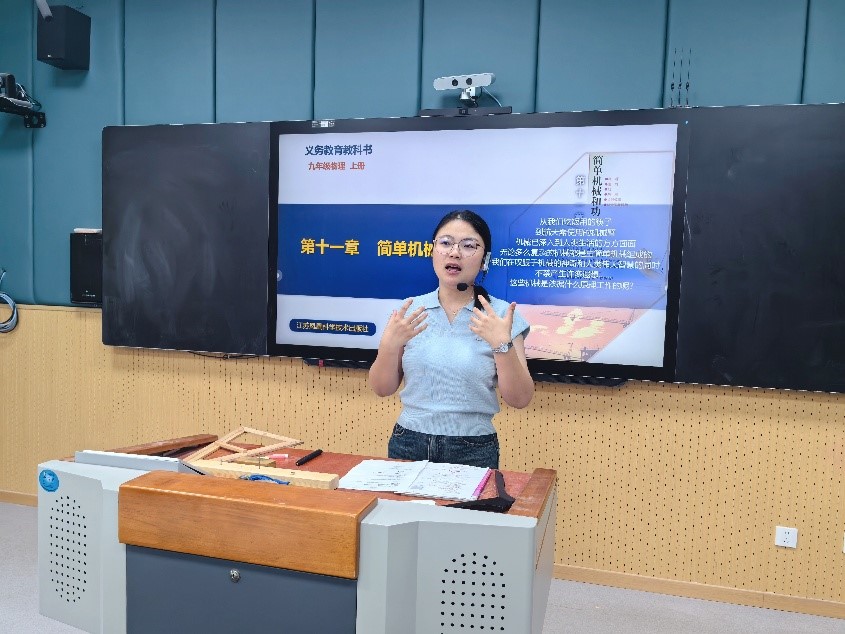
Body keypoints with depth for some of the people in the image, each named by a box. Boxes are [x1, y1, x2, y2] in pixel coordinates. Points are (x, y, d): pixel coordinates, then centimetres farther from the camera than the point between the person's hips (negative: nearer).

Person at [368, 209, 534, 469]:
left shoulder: (501, 315, -6)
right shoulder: (409, 311, 0)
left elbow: (519, 399, -8)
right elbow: (382, 389, 2)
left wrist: (502, 345, -22)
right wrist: (389, 345, -15)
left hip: (473, 451, -2)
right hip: (408, 444, 2)